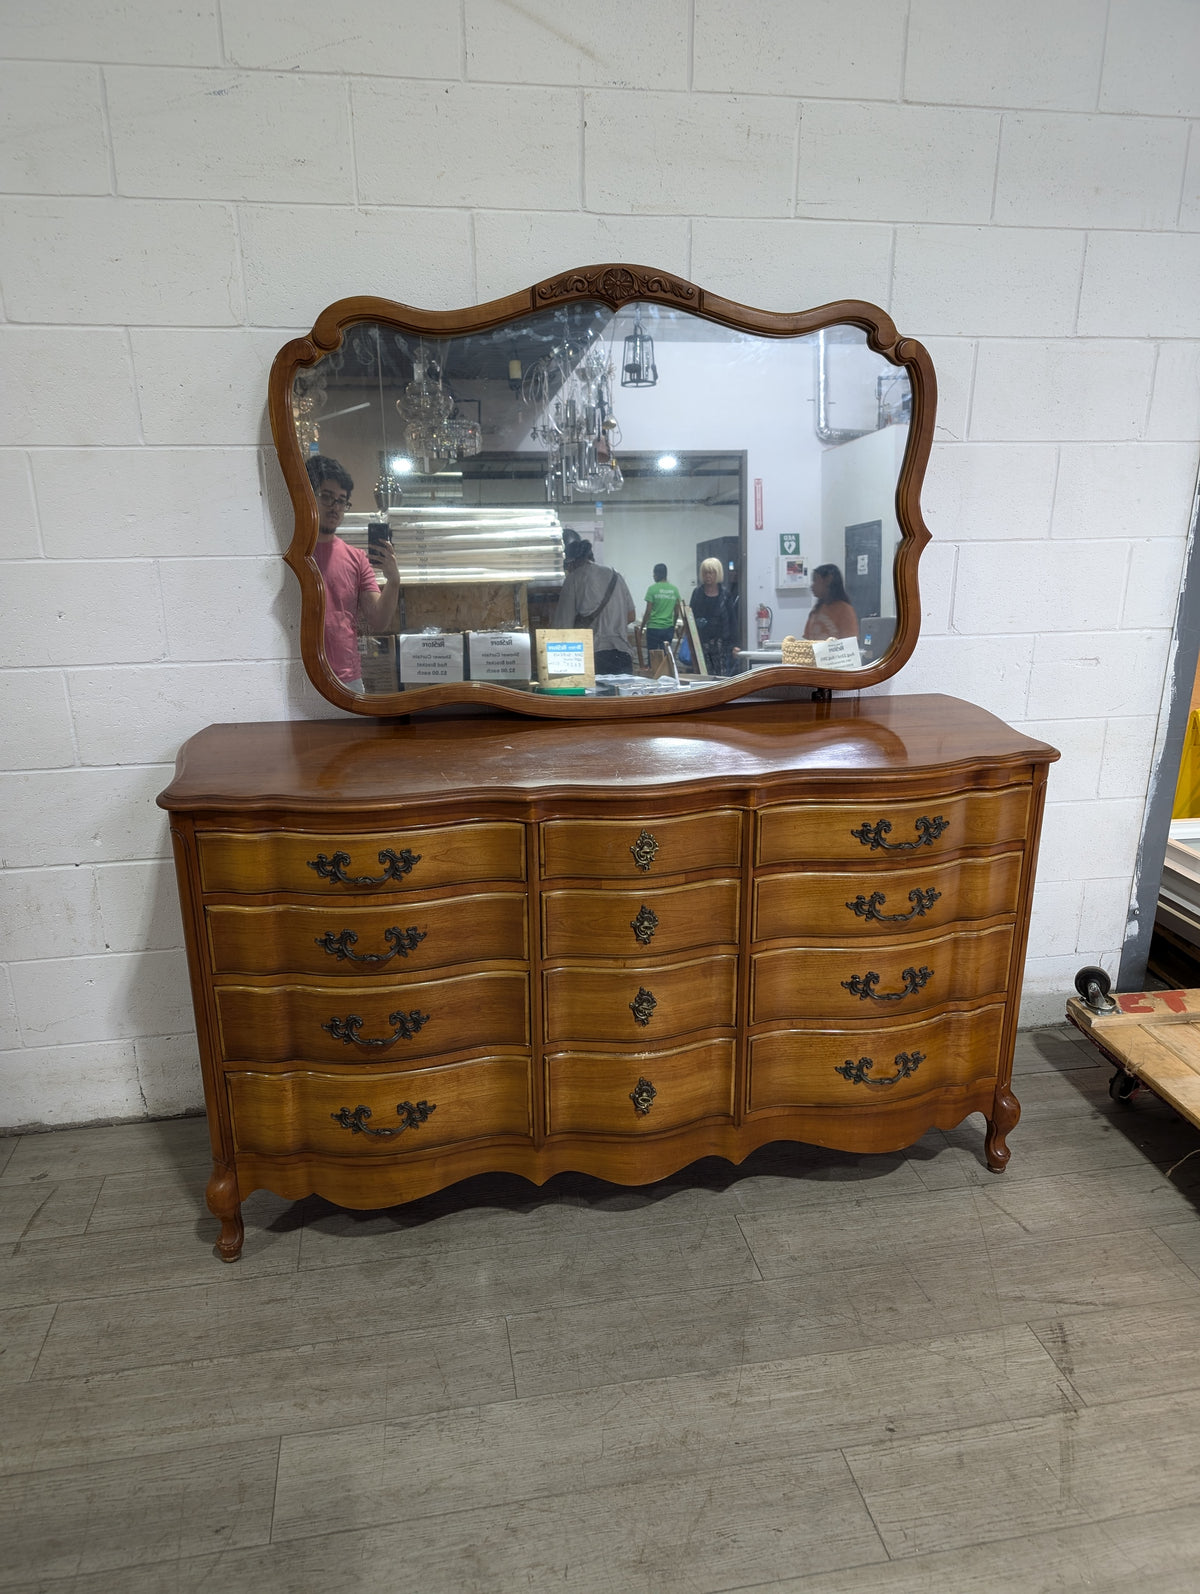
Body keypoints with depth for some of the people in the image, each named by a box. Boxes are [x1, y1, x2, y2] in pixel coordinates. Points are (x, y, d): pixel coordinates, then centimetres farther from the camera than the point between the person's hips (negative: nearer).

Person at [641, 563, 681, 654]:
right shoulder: (674, 589, 5)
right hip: (668, 628, 4)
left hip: (653, 628, -4)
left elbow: (648, 612, -8)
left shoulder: (652, 589, -7)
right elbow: (676, 612, 9)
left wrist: (642, 627, 2)